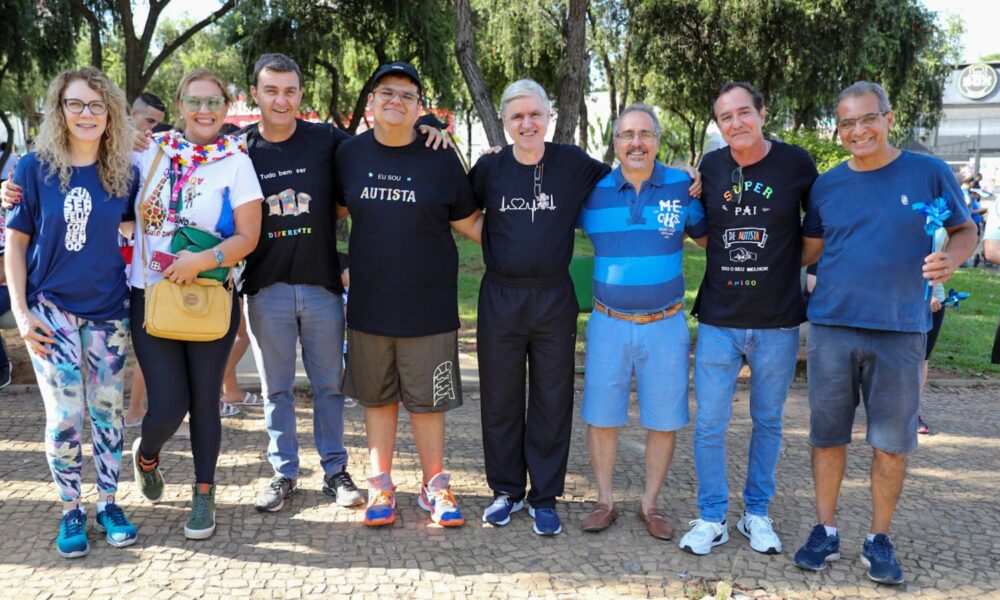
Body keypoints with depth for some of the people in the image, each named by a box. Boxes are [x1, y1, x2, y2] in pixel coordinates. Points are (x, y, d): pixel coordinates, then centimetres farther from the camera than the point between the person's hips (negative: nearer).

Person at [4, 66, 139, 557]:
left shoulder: (124, 174, 0)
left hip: (109, 309, 2)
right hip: (51, 308, -2)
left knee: (107, 410, 8)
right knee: (64, 415, -2)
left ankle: (108, 503, 23)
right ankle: (70, 511, 17)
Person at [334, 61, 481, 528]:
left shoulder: (440, 159, -1)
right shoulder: (350, 153, 4)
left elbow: (469, 223, 4)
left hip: (429, 305, -2)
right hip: (369, 302, 2)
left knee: (426, 400, 6)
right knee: (377, 397, 12)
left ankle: (434, 486, 22)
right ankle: (381, 486, 26)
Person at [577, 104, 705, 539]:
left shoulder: (682, 186, 0)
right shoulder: (592, 190, 0)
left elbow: (708, 236, 12)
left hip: (665, 324, 0)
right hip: (609, 323, 0)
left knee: (663, 420, 7)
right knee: (601, 417, 6)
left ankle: (650, 504, 26)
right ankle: (605, 501, 25)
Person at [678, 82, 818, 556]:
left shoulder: (795, 163, -5)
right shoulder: (710, 167, 1)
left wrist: (802, 266, 2)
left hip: (778, 323, -1)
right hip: (718, 321, 1)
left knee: (768, 422, 14)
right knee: (710, 424, 4)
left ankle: (756, 513, 30)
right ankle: (712, 518, 20)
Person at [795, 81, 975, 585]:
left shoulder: (929, 173, 0)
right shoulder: (826, 185, 6)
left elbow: (966, 230, 7)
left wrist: (951, 257, -14)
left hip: (900, 331, -1)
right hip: (831, 327, 2)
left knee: (892, 440, 7)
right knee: (827, 434, 9)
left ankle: (878, 539, 24)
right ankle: (825, 530, 24)